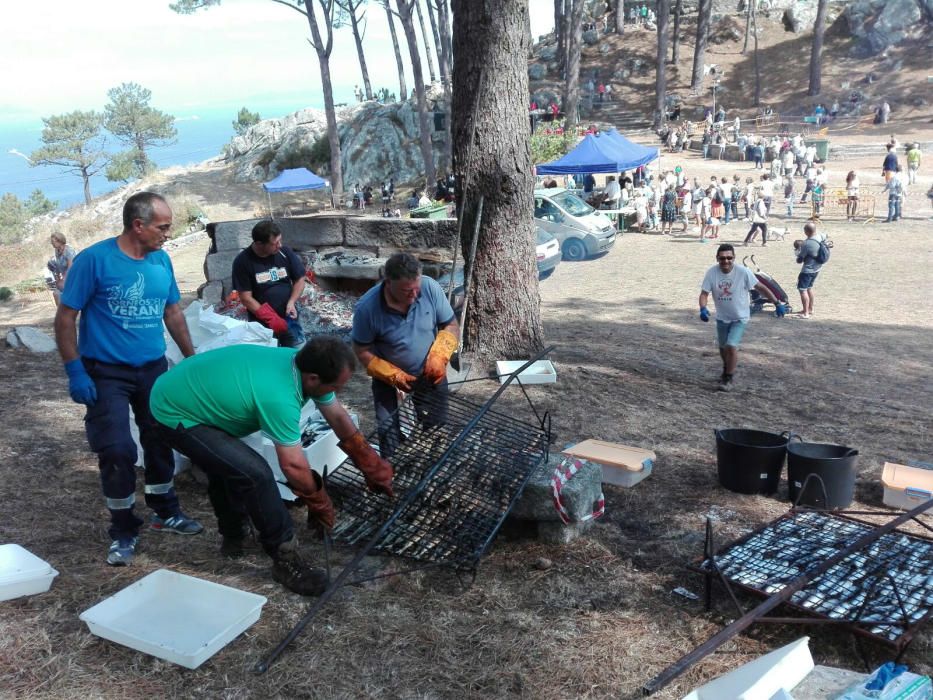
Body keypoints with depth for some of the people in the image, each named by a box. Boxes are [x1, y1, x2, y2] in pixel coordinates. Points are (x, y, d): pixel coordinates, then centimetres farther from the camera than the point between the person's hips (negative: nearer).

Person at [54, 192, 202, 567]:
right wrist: (75, 373, -16)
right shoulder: (94, 259, -16)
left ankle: (165, 511, 33)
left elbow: (173, 312, 12)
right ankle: (123, 530, 13)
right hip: (107, 373, -5)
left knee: (161, 440, 14)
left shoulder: (161, 260, 0)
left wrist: (193, 358, 13)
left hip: (154, 368, 5)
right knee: (117, 451, -6)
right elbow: (65, 318, -12)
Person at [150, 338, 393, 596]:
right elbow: (293, 465, -26)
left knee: (227, 463, 28)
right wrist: (320, 504, -8)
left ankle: (233, 536, 48)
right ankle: (285, 558, -4)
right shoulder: (278, 396, -34)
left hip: (180, 392, 10)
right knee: (255, 473, -19)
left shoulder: (305, 365, -9)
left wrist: (373, 467, 9)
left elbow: (338, 416, 3)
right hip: (174, 414, -10)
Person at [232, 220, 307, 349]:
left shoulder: (285, 252, -6)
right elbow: (246, 298, -13)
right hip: (261, 323, -2)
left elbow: (299, 280, 5)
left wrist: (291, 302, -12)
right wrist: (271, 318, -20)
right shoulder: (243, 261, -13)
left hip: (288, 318, 2)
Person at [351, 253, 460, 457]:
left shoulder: (431, 288, -22)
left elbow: (451, 326, -7)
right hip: (388, 379, -2)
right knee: (389, 436, 1)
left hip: (430, 374, 2)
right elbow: (362, 351, -14)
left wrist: (439, 357, -23)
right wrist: (393, 376, -25)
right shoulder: (367, 308, -27)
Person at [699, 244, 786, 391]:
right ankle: (727, 369, 50)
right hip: (721, 318, 4)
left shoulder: (743, 272, -22)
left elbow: (761, 288, -12)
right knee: (723, 347, 20)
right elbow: (704, 293, -14)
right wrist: (703, 309, -33)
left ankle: (729, 379, 0)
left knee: (731, 346, -18)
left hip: (740, 318, -3)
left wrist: (777, 303, -13)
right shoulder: (712, 272, -17)